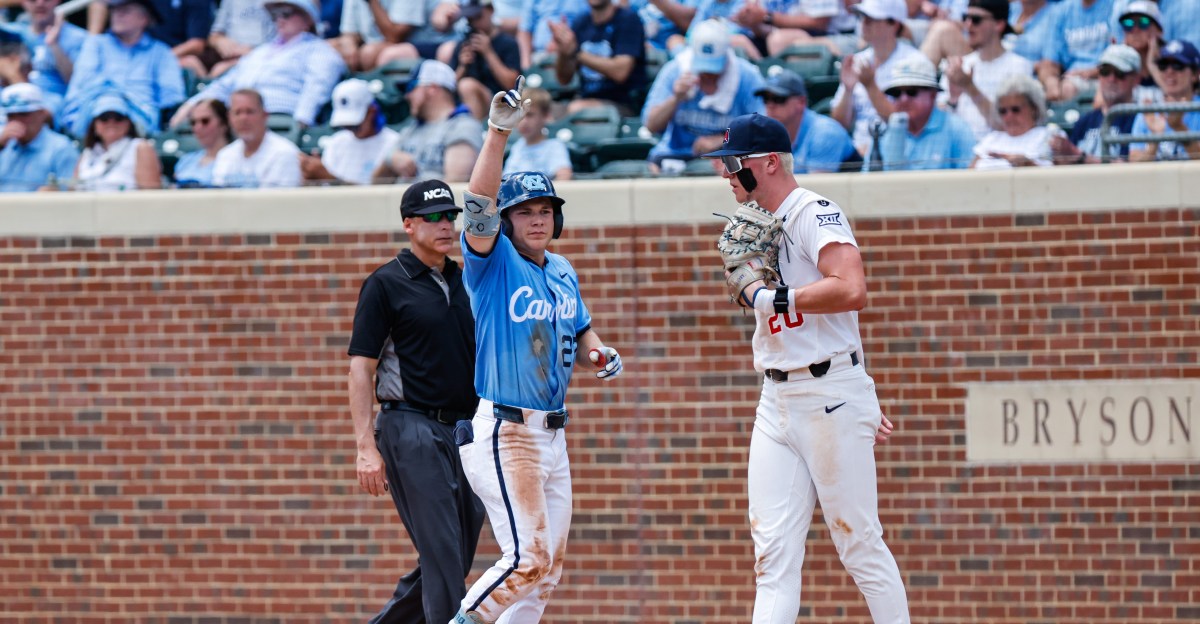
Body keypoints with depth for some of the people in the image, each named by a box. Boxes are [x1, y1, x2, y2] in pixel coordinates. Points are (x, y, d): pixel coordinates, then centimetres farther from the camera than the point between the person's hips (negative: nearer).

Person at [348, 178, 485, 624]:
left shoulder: (467, 282, 16)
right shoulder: (385, 284, -3)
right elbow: (361, 367, -7)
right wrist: (366, 447, -16)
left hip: (465, 432, 7)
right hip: (413, 431, -7)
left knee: (455, 557, 8)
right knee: (442, 555, -13)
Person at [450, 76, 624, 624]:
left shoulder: (561, 271, 12)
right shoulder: (494, 263, -9)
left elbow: (580, 327, 27)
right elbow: (479, 205, -26)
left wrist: (599, 353, 4)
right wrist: (498, 131, -35)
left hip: (553, 432, 8)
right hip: (502, 431, -8)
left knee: (547, 568, 9)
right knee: (528, 558, -17)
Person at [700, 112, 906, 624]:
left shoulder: (816, 214, -10)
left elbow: (851, 291, -26)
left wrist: (767, 297, -18)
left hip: (831, 397, -8)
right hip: (776, 403, 8)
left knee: (859, 543, -4)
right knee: (772, 547, 0)